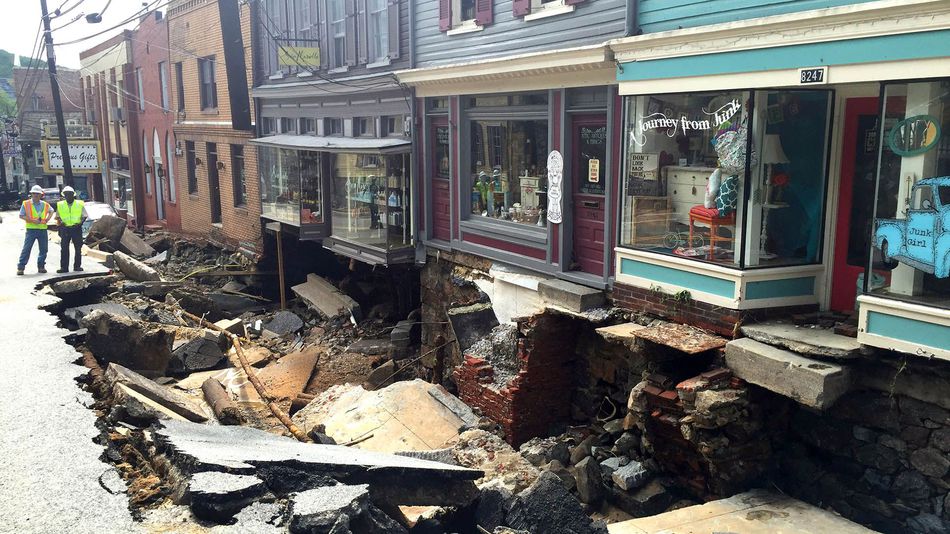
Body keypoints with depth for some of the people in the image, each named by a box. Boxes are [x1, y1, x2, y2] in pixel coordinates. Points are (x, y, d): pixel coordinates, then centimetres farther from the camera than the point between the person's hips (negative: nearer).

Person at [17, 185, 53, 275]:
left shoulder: (45, 204, 8)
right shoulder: (26, 204, -1)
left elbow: (51, 211, 27)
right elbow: (21, 215, -3)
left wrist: (48, 219, 8)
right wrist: (32, 220, -15)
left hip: (43, 229, 4)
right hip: (31, 229, -4)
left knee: (43, 249, 7)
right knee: (26, 249, -5)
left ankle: (41, 266, 19)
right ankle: (20, 267, -1)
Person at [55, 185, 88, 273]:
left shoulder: (79, 204, 5)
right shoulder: (60, 205, 10)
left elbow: (84, 216, 7)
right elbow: (57, 217, 14)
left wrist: (80, 223, -9)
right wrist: (60, 222, -6)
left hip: (76, 228, -1)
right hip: (65, 229, 1)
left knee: (78, 248, 2)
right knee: (64, 248, -2)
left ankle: (77, 266, 11)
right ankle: (64, 267, 1)